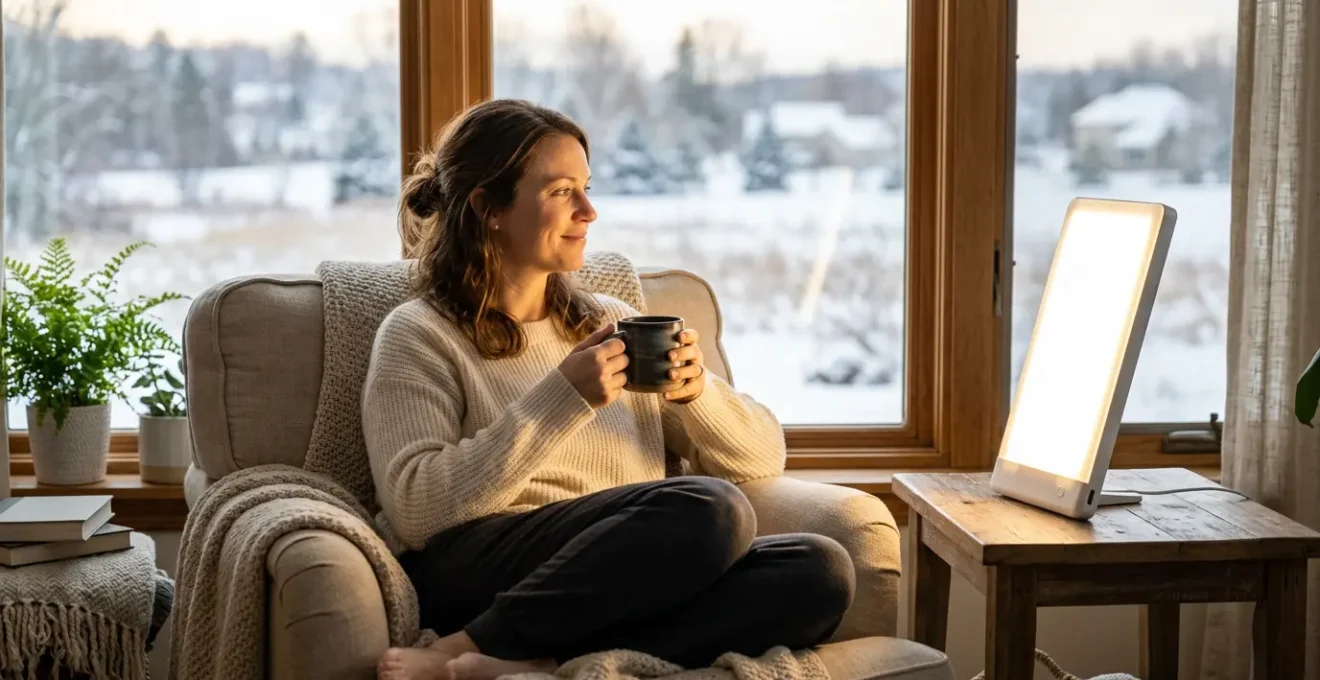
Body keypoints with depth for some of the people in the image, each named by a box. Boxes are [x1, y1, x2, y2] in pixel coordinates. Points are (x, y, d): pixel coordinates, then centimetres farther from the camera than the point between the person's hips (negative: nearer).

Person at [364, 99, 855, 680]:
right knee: (708, 510, -30)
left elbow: (763, 459, 20)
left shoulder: (613, 323, 22)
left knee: (820, 570, -22)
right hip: (473, 579, -6)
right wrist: (563, 399, -15)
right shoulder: (420, 335, 6)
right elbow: (415, 510, -11)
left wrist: (697, 392, -2)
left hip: (624, 585, 6)